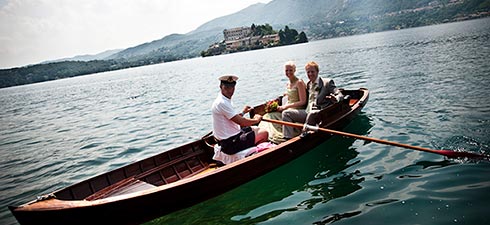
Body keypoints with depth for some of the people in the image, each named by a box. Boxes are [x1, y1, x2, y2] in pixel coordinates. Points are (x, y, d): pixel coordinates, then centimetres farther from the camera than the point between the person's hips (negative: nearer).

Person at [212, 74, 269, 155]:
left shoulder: (225, 100, 10)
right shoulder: (222, 103, -22)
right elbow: (241, 122, -22)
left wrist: (242, 113, 17)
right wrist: (256, 120, -6)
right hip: (230, 144, -11)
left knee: (255, 129, 24)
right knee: (264, 133, -6)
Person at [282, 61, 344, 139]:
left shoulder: (327, 82, 3)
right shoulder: (308, 85, 21)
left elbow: (340, 95, -4)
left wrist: (335, 99, -29)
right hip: (307, 112, 6)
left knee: (312, 114, -40)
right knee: (286, 113, -9)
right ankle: (288, 138, -19)